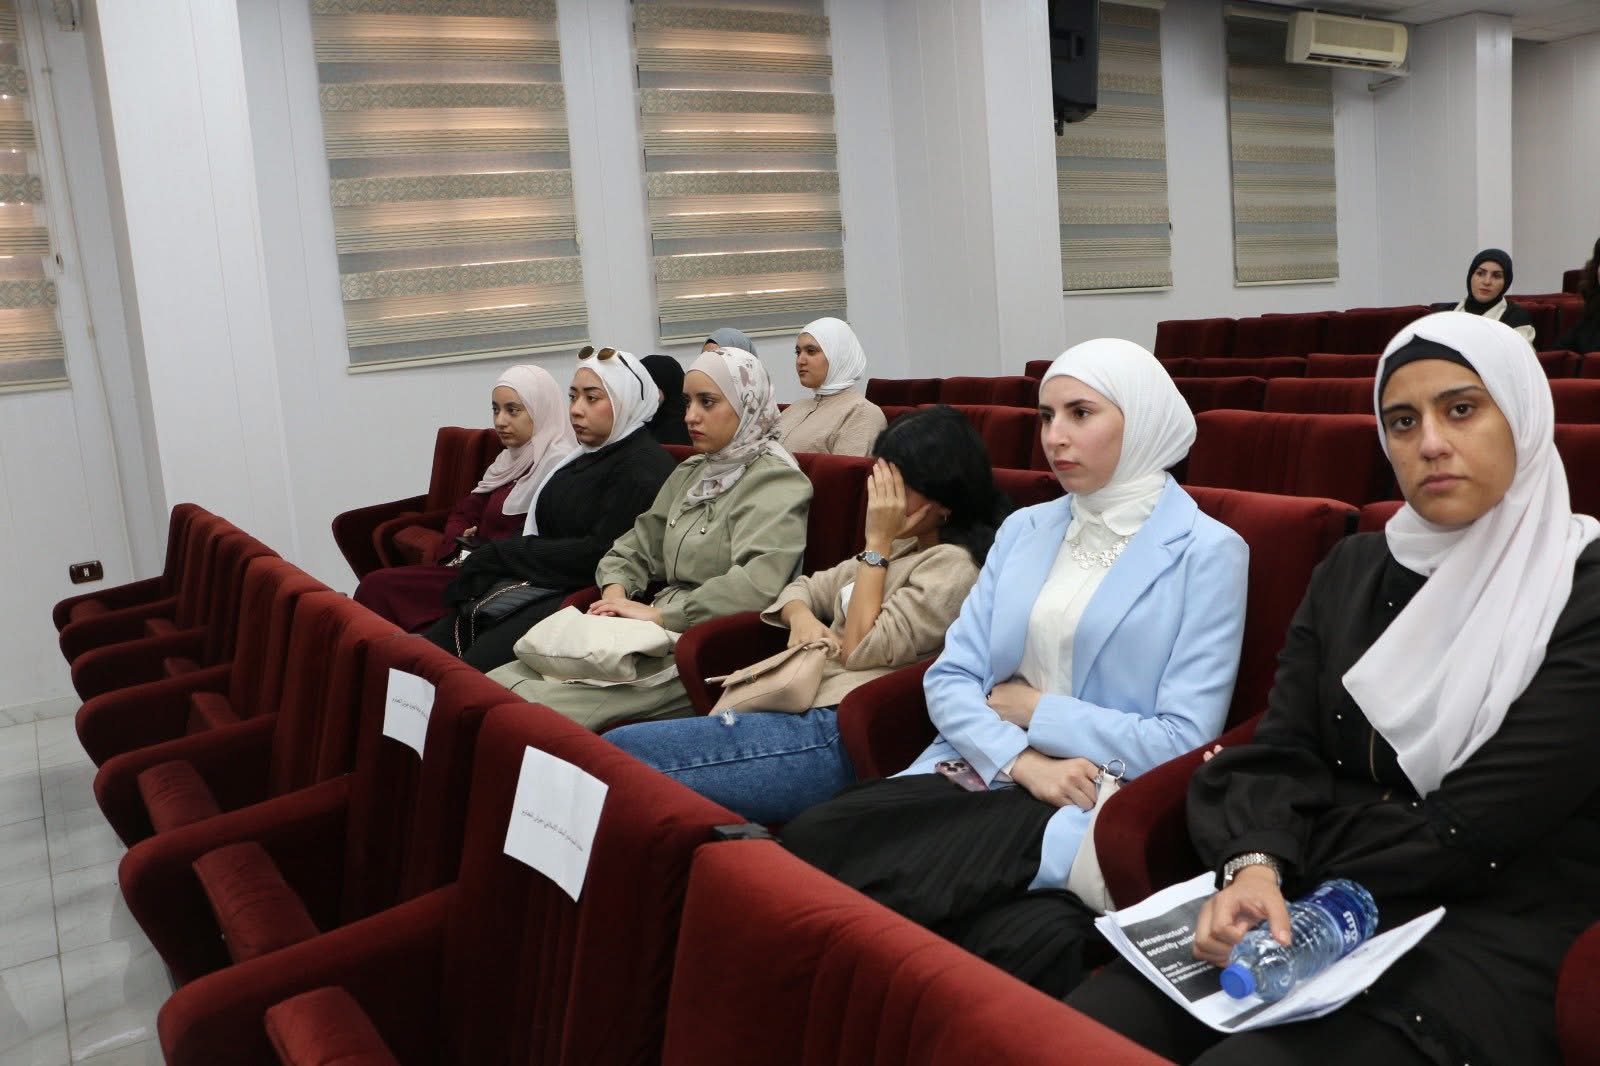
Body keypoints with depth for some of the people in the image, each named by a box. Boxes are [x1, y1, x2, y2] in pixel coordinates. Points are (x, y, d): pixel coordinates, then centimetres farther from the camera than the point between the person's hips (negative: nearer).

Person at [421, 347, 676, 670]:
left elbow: (602, 553, -18)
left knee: (475, 667, -26)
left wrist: (509, 554, -9)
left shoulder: (644, 467, -9)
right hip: (538, 583, 9)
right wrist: (497, 555, -2)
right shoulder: (585, 455, 20)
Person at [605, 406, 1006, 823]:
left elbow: (861, 649, -11)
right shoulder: (902, 546, 20)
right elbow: (807, 587, 26)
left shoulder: (954, 565, -6)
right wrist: (801, 616, 1)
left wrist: (877, 541, -6)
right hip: (799, 703, 9)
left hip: (836, 732, -9)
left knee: (621, 753, -18)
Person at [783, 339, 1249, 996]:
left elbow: (1182, 742, -7)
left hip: (1090, 814, -4)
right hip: (979, 780, 4)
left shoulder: (1206, 552, 0)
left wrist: (1029, 706, -4)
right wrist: (1022, 761, -11)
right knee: (815, 839, -22)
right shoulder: (1024, 530, 15)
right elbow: (948, 678, 7)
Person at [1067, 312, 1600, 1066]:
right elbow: (1283, 751, 2)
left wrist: (1277, 860, -5)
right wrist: (1256, 863, -18)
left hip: (1487, 939, -4)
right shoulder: (1353, 569, 11)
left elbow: (1467, 832, -13)